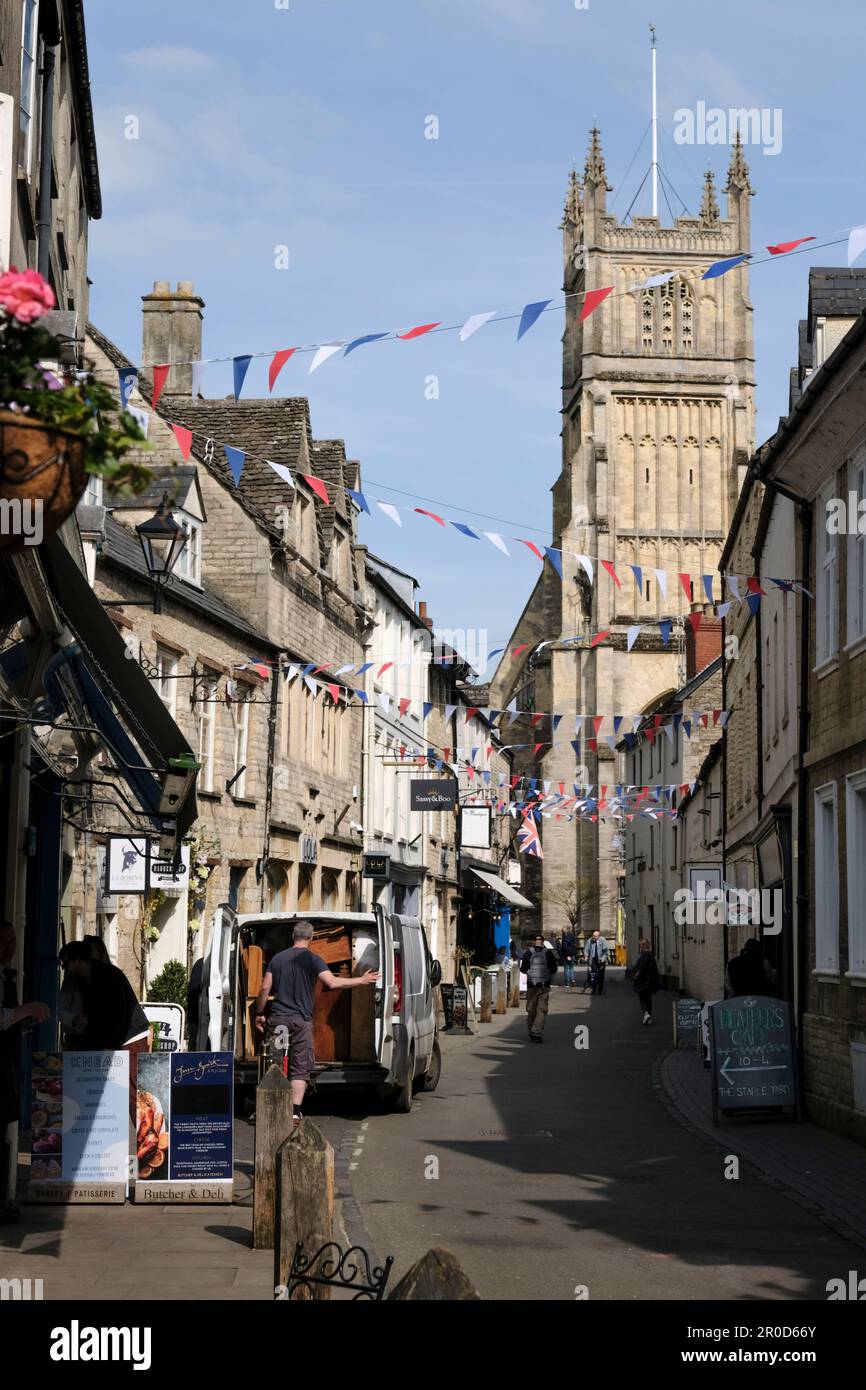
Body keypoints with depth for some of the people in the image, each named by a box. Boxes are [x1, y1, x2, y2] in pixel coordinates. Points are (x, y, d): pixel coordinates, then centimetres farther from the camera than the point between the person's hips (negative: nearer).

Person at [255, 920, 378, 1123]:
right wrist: (361, 980, -7)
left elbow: (265, 988, 6)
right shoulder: (313, 959, -3)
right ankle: (296, 1111, -10)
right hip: (301, 1020, -3)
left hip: (277, 1018, 3)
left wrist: (259, 1013, 17)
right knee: (300, 1068, 0)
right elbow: (332, 982, -14)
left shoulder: (277, 958, 9)